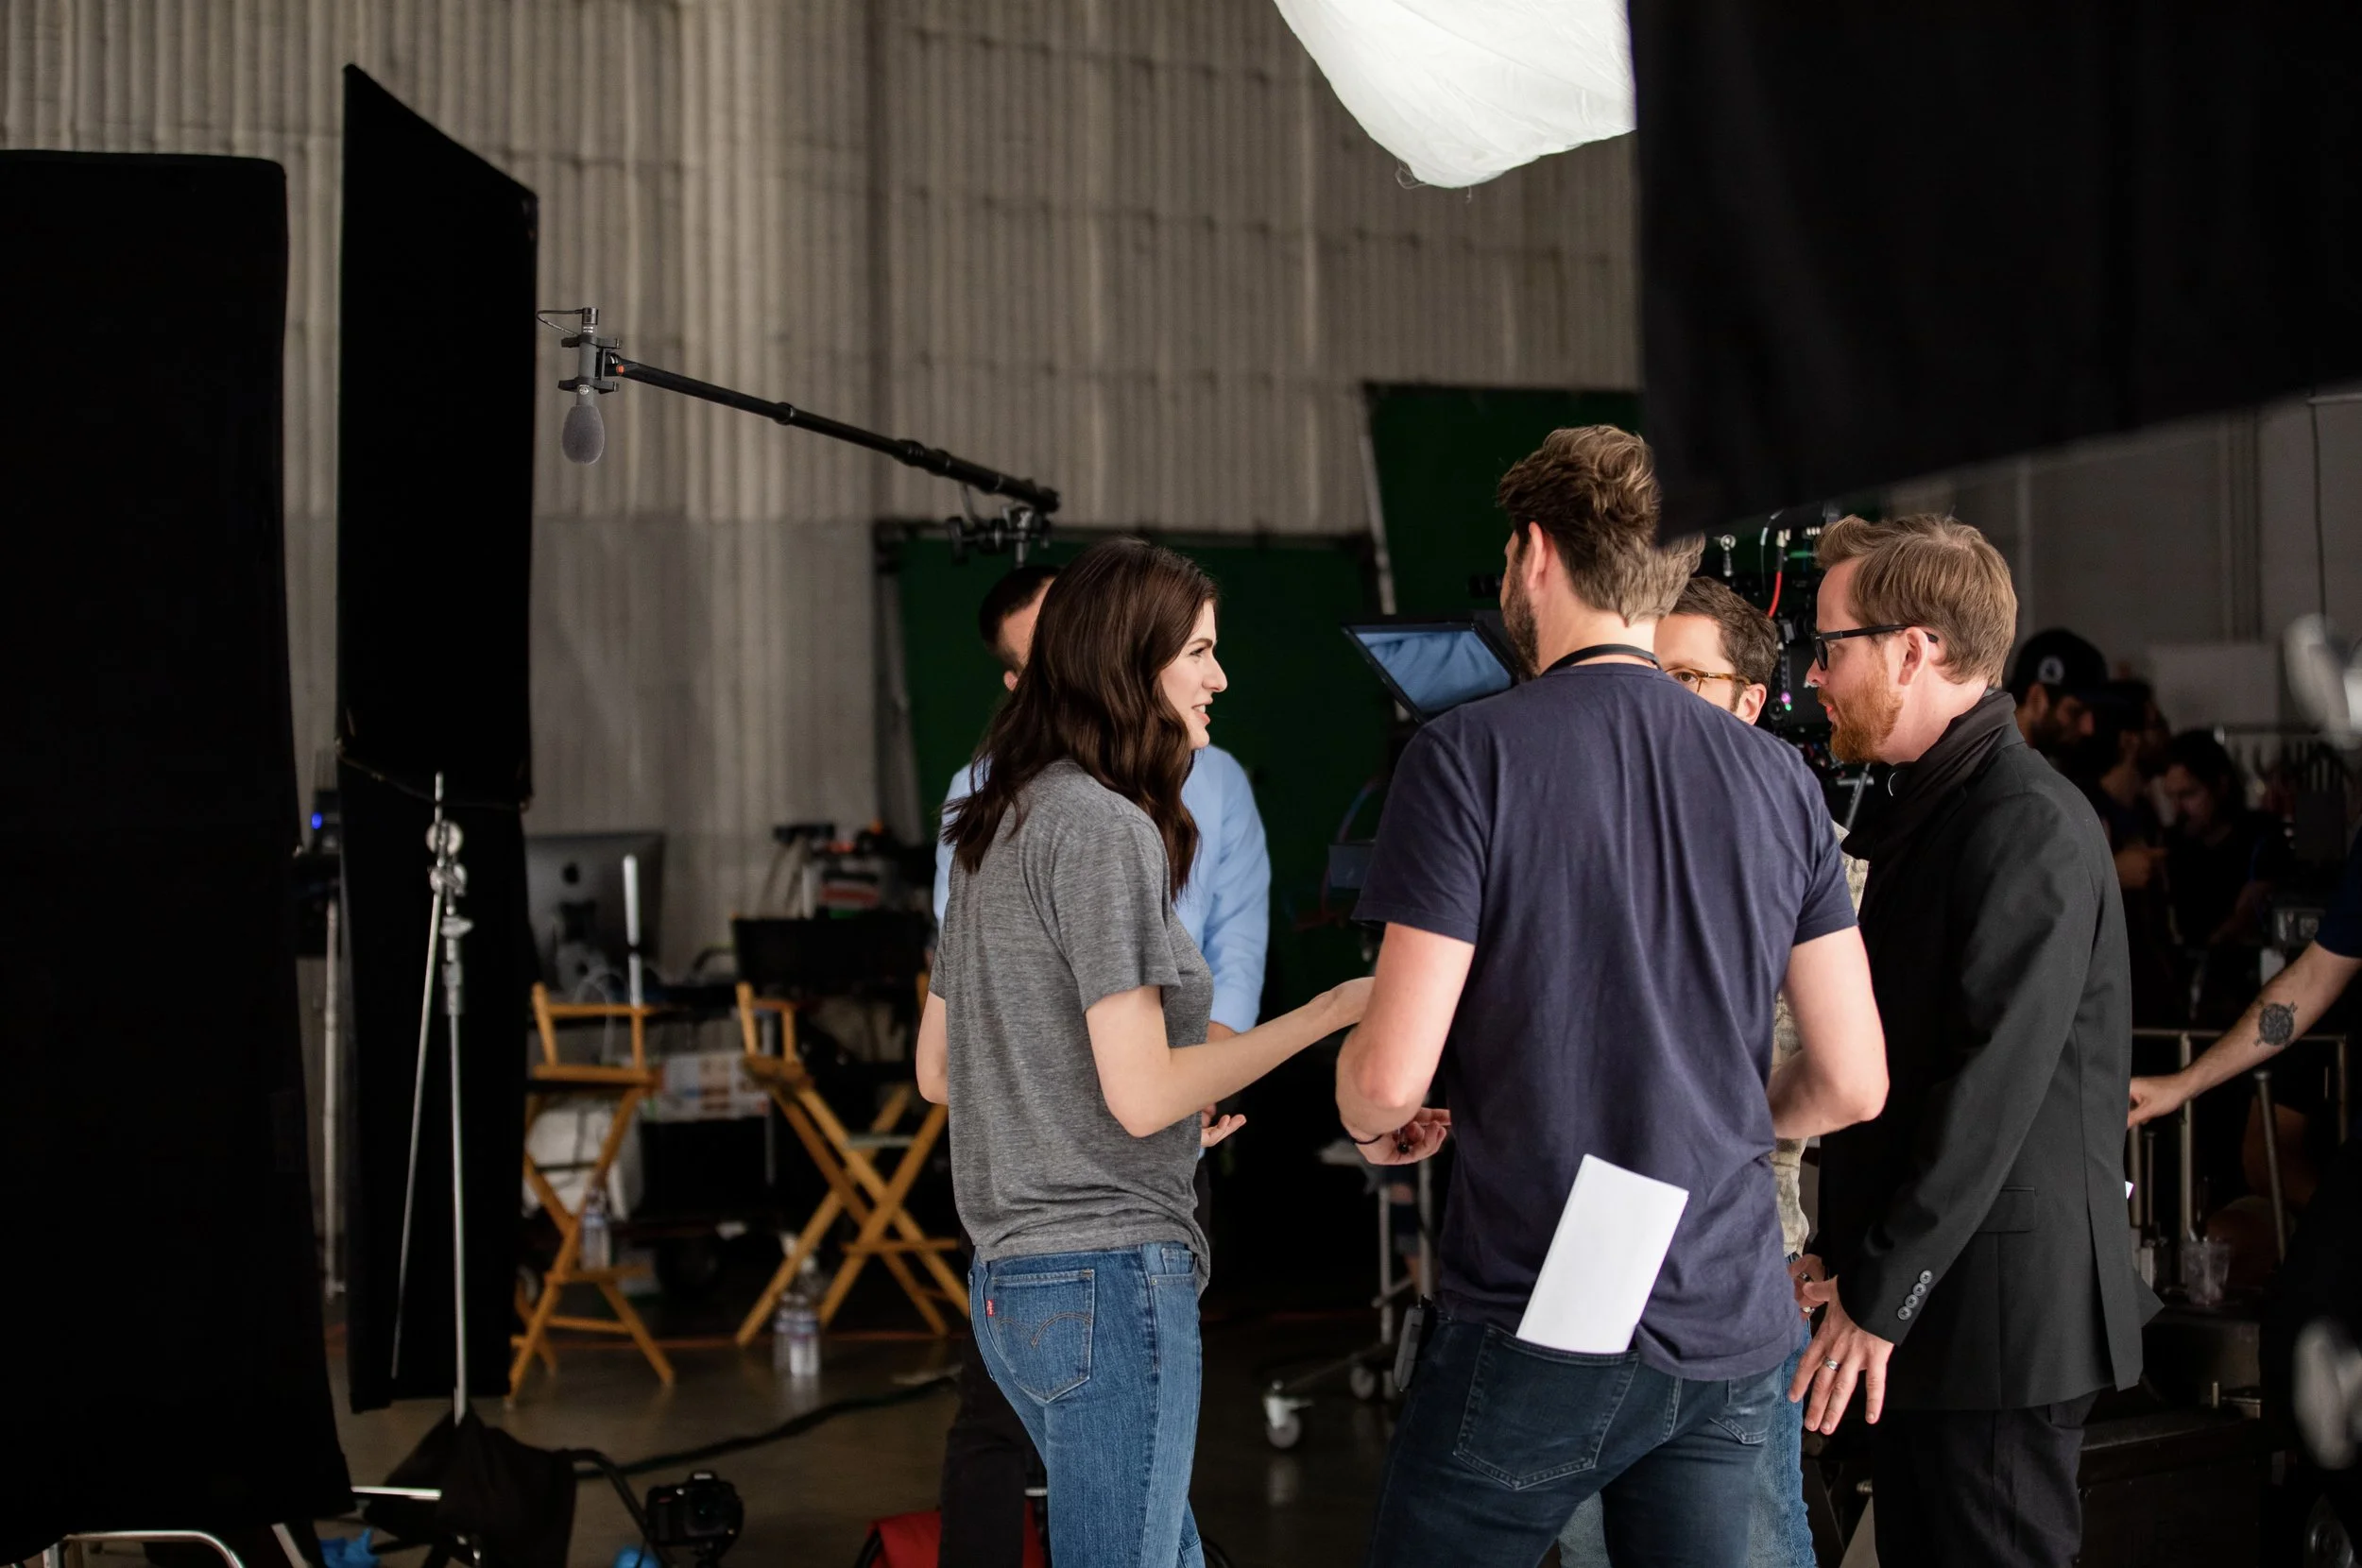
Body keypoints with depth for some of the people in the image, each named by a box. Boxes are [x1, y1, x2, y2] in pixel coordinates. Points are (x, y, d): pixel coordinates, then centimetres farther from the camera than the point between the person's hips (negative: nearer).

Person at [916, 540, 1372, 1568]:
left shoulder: (992, 830, 14)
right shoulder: (1106, 829, -14)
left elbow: (936, 1074, 19)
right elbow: (1141, 1093, -17)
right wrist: (1333, 1011, -12)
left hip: (1014, 1282, 10)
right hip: (1109, 1271, -10)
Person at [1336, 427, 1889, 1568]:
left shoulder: (1468, 756, -9)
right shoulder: (1775, 777, 5)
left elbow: (1393, 1073, -14)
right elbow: (1851, 1081, 5)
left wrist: (1369, 1117, 8)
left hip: (1538, 1333, -4)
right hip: (1729, 1337, 5)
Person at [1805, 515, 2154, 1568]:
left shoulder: (2027, 825, -16)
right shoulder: (1929, 809, 15)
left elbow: (1992, 1087, -22)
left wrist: (1879, 1298, -20)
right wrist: (1855, 1259, 13)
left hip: (1999, 1315, -9)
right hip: (1930, 1303, 9)